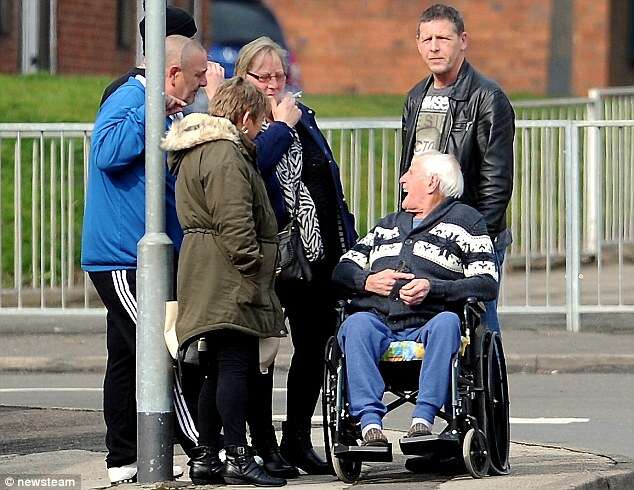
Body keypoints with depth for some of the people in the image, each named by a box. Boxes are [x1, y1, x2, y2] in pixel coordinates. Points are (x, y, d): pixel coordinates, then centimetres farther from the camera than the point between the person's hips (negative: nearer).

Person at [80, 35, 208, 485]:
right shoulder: (127, 101, -12)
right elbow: (109, 153, -31)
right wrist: (153, 111, -25)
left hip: (144, 259, 11)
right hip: (123, 258, -11)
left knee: (128, 358, 11)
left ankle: (124, 462, 13)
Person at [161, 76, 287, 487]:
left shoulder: (196, 152, 21)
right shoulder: (226, 154, -13)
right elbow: (235, 223, -20)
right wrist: (253, 270, -18)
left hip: (208, 280, 11)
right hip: (228, 279, -11)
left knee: (219, 369, 12)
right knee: (236, 364, -11)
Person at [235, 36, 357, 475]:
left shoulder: (302, 117, 16)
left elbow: (331, 179, 19)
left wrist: (346, 240, 15)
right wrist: (280, 126, -15)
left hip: (317, 253, 7)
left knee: (315, 345, 9)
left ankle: (298, 440, 20)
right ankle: (264, 444, 6)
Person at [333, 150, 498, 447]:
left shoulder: (465, 220, 16)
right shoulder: (388, 225, 33)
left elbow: (487, 284, 2)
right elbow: (343, 269, 25)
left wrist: (432, 288, -11)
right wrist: (368, 281, 1)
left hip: (426, 327, -3)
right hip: (378, 324, 3)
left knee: (447, 322, -38)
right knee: (357, 324, -32)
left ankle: (423, 419, -45)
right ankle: (370, 421, -42)